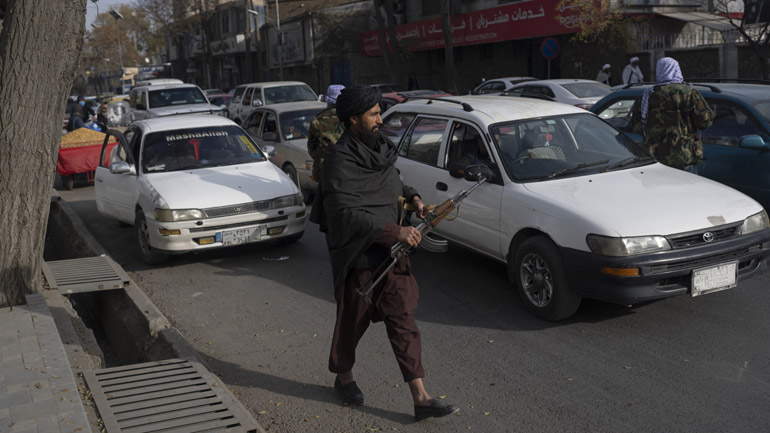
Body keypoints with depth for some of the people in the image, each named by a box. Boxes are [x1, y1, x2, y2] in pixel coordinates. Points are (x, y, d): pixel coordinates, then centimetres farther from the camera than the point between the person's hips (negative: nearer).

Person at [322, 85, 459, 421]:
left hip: (390, 252, 7)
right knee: (352, 321, 12)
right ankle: (344, 377, 38)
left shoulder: (378, 148, 7)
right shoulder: (339, 159, -18)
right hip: (358, 256, -6)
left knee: (402, 321, 4)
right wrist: (395, 231, -29)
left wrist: (413, 197, 7)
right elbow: (345, 213, -27)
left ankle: (420, 398, 7)